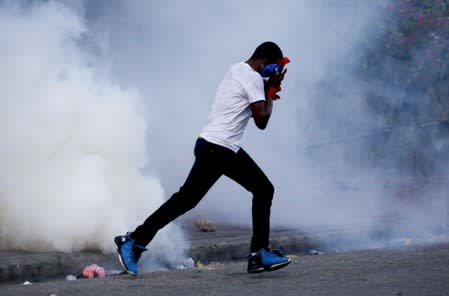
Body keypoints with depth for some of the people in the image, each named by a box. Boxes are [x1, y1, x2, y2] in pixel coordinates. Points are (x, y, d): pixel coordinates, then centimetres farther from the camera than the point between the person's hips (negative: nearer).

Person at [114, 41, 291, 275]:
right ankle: (133, 241, -4)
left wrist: (267, 90, 13)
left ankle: (259, 254, 7)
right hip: (215, 149, -11)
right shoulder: (253, 79, -13)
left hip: (228, 150, 11)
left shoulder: (237, 70, 15)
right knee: (187, 198, -9)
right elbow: (262, 121, -14)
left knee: (264, 190, 9)